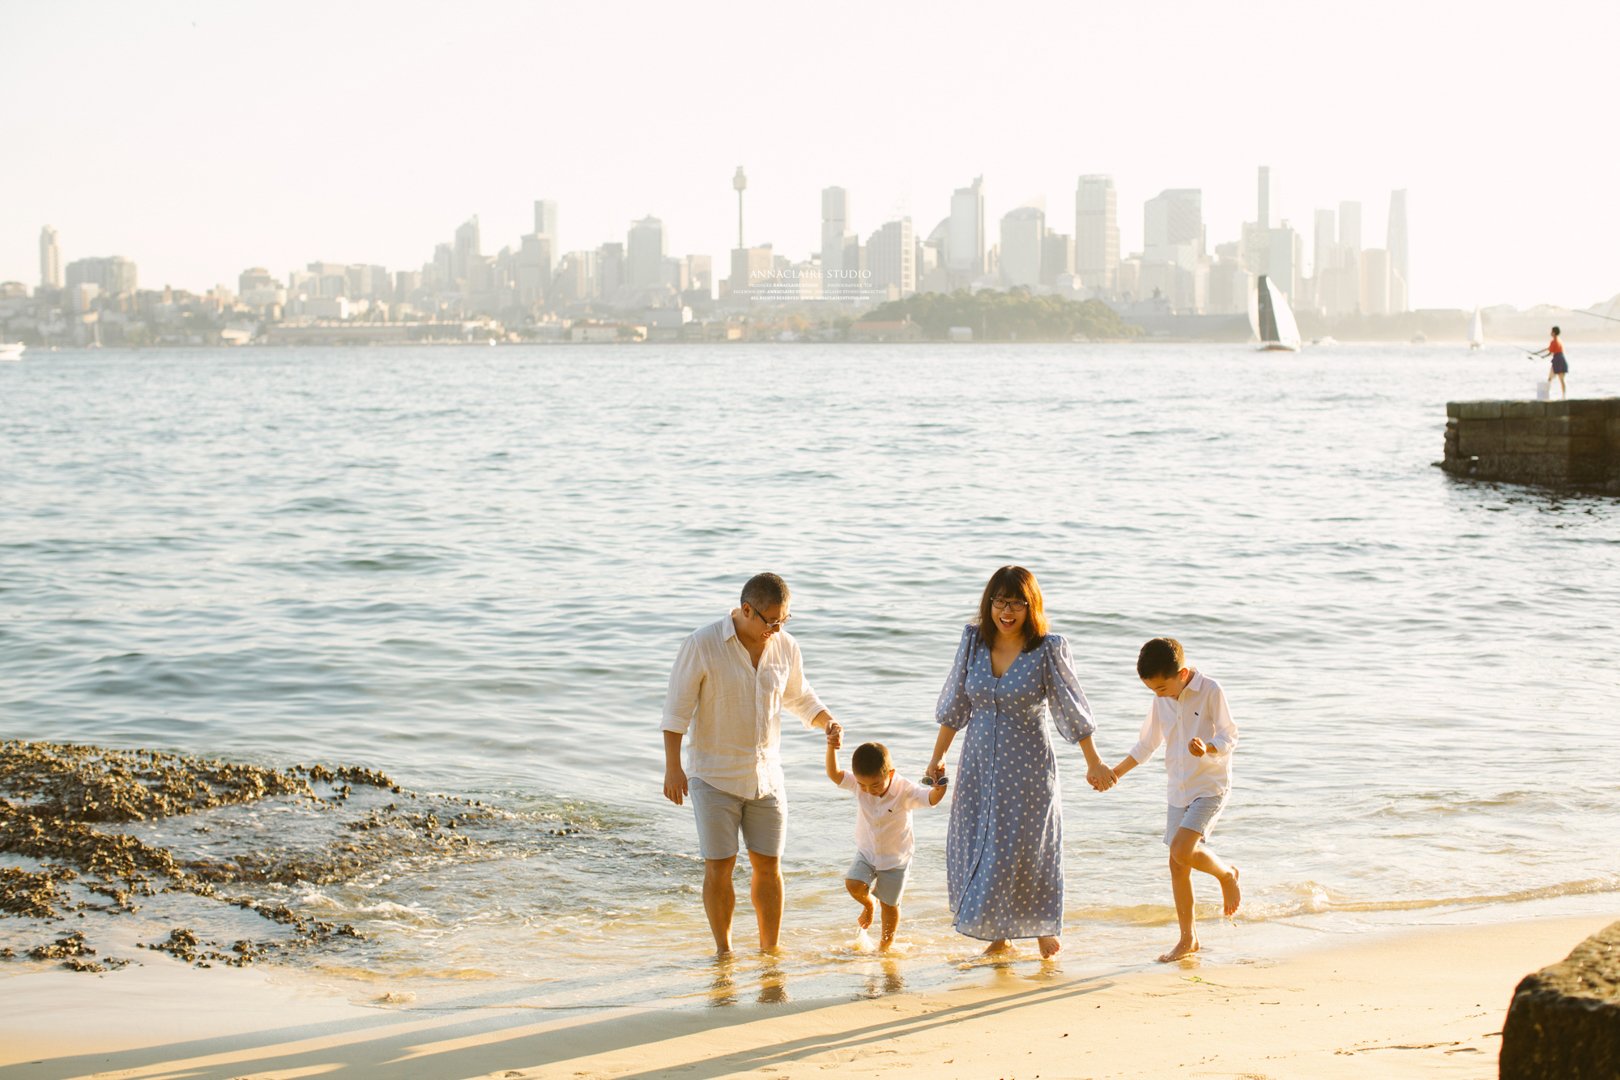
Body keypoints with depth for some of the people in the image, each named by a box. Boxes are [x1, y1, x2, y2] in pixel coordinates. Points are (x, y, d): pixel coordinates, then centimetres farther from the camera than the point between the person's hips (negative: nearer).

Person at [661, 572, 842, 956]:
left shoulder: (785, 647, -1)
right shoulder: (702, 646, -14)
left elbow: (800, 697, 15)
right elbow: (677, 708, -11)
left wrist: (827, 721, -5)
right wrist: (672, 766, -16)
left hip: (765, 776, 4)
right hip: (714, 776, -4)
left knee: (768, 866, 6)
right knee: (719, 867, -2)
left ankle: (770, 951, 17)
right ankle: (723, 953, 12)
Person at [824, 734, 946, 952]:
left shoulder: (905, 791, -25)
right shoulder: (858, 783, -16)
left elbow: (931, 799, -34)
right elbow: (833, 774, -21)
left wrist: (939, 788, -57)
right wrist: (832, 748, -36)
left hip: (895, 858, -2)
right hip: (866, 853, 2)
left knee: (889, 903, 8)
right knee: (853, 885, -20)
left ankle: (886, 943, 31)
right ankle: (867, 904, 16)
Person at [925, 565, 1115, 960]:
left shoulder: (1047, 650, -12)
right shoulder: (973, 641, -1)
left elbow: (1072, 709, -5)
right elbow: (955, 705, 9)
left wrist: (1094, 763, -1)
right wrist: (937, 756, 12)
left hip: (1027, 768, -4)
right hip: (978, 765, 4)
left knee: (1026, 847, 1)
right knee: (974, 848, 6)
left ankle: (1044, 927, 24)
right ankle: (997, 935, 21)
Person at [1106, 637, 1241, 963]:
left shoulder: (1210, 691, -14)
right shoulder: (1161, 702, 4)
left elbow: (1229, 738, -12)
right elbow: (1145, 745, 15)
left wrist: (1208, 749, -32)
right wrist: (1114, 773, 8)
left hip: (1210, 786, -6)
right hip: (1179, 789, 6)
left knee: (1182, 851, -22)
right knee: (1177, 865, 5)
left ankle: (1226, 874, 8)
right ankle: (1187, 939, 15)